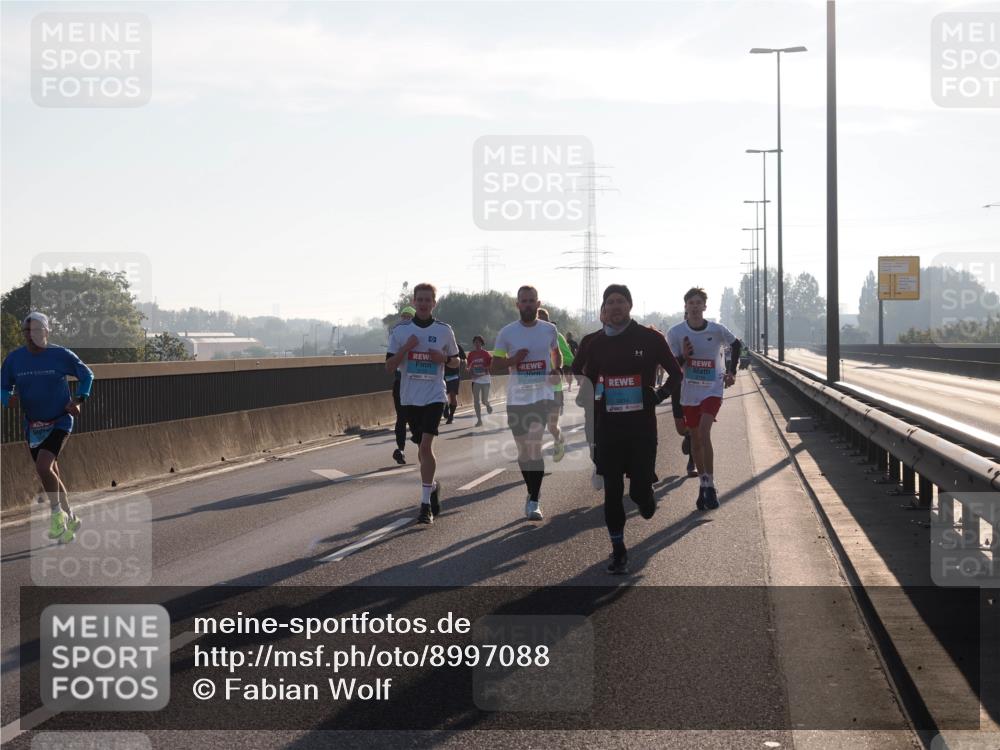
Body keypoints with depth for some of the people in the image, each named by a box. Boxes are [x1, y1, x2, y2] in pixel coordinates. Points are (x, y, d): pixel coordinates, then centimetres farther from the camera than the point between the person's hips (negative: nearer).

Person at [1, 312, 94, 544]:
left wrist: (79, 400, -9)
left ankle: (57, 512, -2)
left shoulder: (61, 355, -10)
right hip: (33, 426, 5)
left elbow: (87, 375, 5)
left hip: (59, 422, -5)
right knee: (49, 474, 11)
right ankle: (70, 519, 28)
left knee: (43, 467, -23)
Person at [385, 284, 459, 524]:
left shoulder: (444, 330, 3)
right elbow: (389, 366, 2)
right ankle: (432, 486, 37)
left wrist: (444, 358, -8)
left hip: (434, 396, -2)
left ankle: (426, 503, -13)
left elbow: (456, 361, 13)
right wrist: (406, 348, -13)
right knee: (422, 450, 12)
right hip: (409, 398, 3)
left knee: (426, 446, -16)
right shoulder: (400, 331, 3)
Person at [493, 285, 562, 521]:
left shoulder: (549, 329, 4)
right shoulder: (507, 332, 0)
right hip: (517, 397, 1)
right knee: (524, 448, 9)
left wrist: (557, 369, 1)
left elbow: (556, 353, 21)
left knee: (534, 445, -15)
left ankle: (534, 501, -13)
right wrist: (512, 361, -14)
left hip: (543, 395, -1)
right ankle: (533, 493, 28)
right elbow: (496, 360, 7)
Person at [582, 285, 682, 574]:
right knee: (612, 492, 0)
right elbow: (588, 382, 20)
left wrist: (660, 396, -8)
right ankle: (618, 551, 11)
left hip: (642, 424, -2)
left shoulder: (650, 338, -2)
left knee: (640, 489, -4)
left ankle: (645, 498, 34)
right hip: (609, 426, 2)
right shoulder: (597, 344, 7)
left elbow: (676, 374, 6)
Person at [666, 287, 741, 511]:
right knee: (695, 439, 10)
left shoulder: (717, 330, -8)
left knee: (704, 433, -19)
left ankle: (709, 486, -14)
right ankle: (704, 485, 23)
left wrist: (731, 371, 8)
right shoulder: (676, 333, -6)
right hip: (689, 393, 3)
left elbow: (736, 344, 13)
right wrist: (683, 356, -21)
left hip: (712, 390, -3)